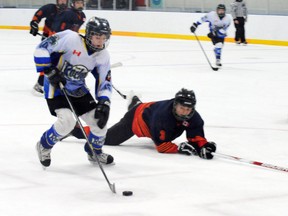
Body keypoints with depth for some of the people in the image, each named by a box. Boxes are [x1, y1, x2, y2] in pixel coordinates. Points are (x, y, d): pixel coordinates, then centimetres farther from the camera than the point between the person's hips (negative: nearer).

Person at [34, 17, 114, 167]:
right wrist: (50, 71, -26)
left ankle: (95, 152, 28)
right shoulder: (71, 39, -25)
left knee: (99, 119, 0)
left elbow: (104, 82, -2)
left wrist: (104, 103, -16)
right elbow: (41, 49, -22)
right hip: (55, 85, -6)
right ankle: (44, 146, 2)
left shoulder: (103, 56, -7)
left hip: (78, 89, 6)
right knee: (67, 120, -26)